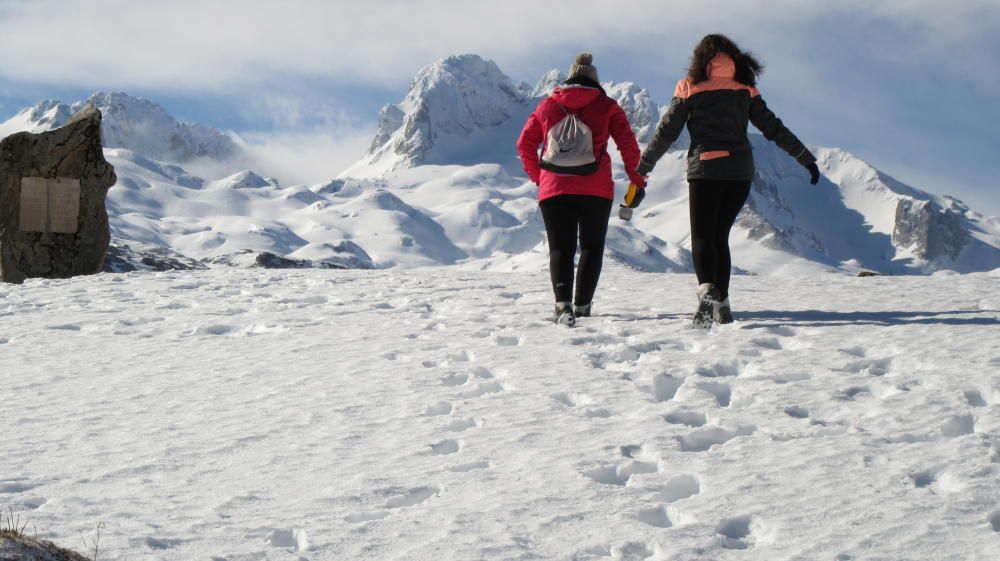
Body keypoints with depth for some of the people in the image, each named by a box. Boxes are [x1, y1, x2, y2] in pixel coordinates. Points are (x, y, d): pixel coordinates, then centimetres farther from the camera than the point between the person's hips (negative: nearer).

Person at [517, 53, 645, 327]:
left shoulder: (547, 106, 12)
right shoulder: (607, 106, 7)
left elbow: (525, 143, 12)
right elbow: (628, 144, 1)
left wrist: (537, 177, 22)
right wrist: (638, 181, 10)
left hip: (553, 189, 1)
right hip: (595, 190, -1)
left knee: (560, 248, 3)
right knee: (592, 246, 14)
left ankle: (562, 304, -18)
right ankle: (582, 305, 8)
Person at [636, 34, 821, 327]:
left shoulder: (690, 88, 4)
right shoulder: (745, 90, 11)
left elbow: (666, 132, 3)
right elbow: (774, 129, 10)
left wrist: (641, 169, 11)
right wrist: (807, 158, 17)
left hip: (705, 169, -3)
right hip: (741, 171, 3)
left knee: (702, 236, -1)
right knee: (720, 236, 13)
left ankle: (706, 290, -27)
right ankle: (722, 304, 8)